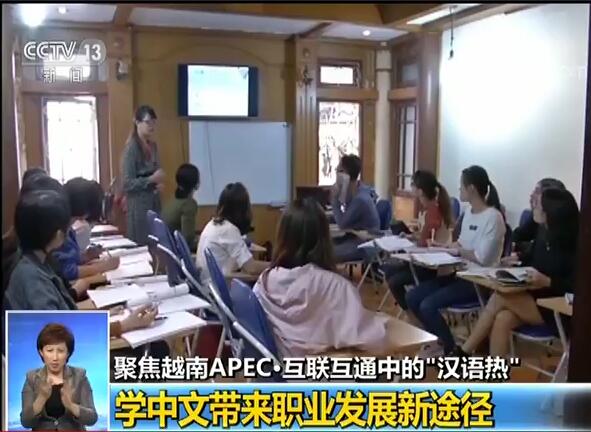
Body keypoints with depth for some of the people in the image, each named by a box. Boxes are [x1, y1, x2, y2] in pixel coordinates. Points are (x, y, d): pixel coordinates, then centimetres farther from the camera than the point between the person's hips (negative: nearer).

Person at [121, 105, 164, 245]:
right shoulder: (132, 147, -12)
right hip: (139, 205, -7)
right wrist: (151, 179, -20)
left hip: (155, 202, 7)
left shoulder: (153, 146, 9)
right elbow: (127, 184, -15)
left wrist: (159, 183, 2)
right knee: (141, 246, -2)